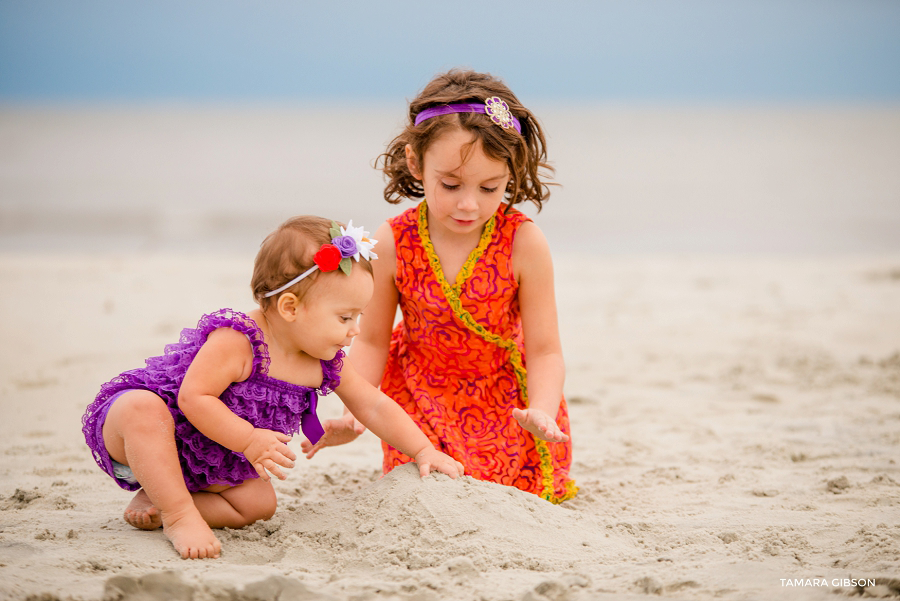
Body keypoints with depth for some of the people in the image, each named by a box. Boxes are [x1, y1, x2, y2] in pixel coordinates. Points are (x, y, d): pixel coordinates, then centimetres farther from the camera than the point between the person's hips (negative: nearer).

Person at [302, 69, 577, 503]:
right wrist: (354, 414, -22)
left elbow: (545, 350, -19)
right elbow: (372, 341, -8)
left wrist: (541, 413, -38)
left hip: (505, 395, 0)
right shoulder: (392, 244, -21)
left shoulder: (523, 243, -25)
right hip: (422, 392, 1)